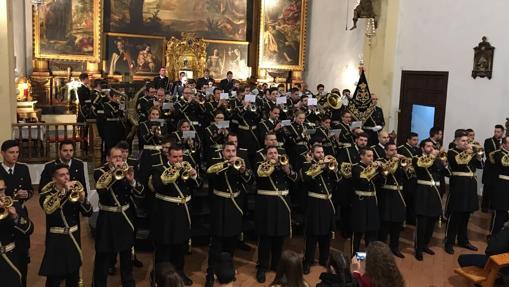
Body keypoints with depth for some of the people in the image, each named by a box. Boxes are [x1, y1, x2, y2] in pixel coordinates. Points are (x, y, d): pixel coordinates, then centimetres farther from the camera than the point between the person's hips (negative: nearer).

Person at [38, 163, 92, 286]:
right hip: (56, 239, -4)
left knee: (74, 276, 14)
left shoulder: (74, 190, 4)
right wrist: (64, 191, -33)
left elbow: (88, 213, -2)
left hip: (73, 237, 4)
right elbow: (48, 209, -29)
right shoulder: (47, 193, -7)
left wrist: (83, 199, -20)